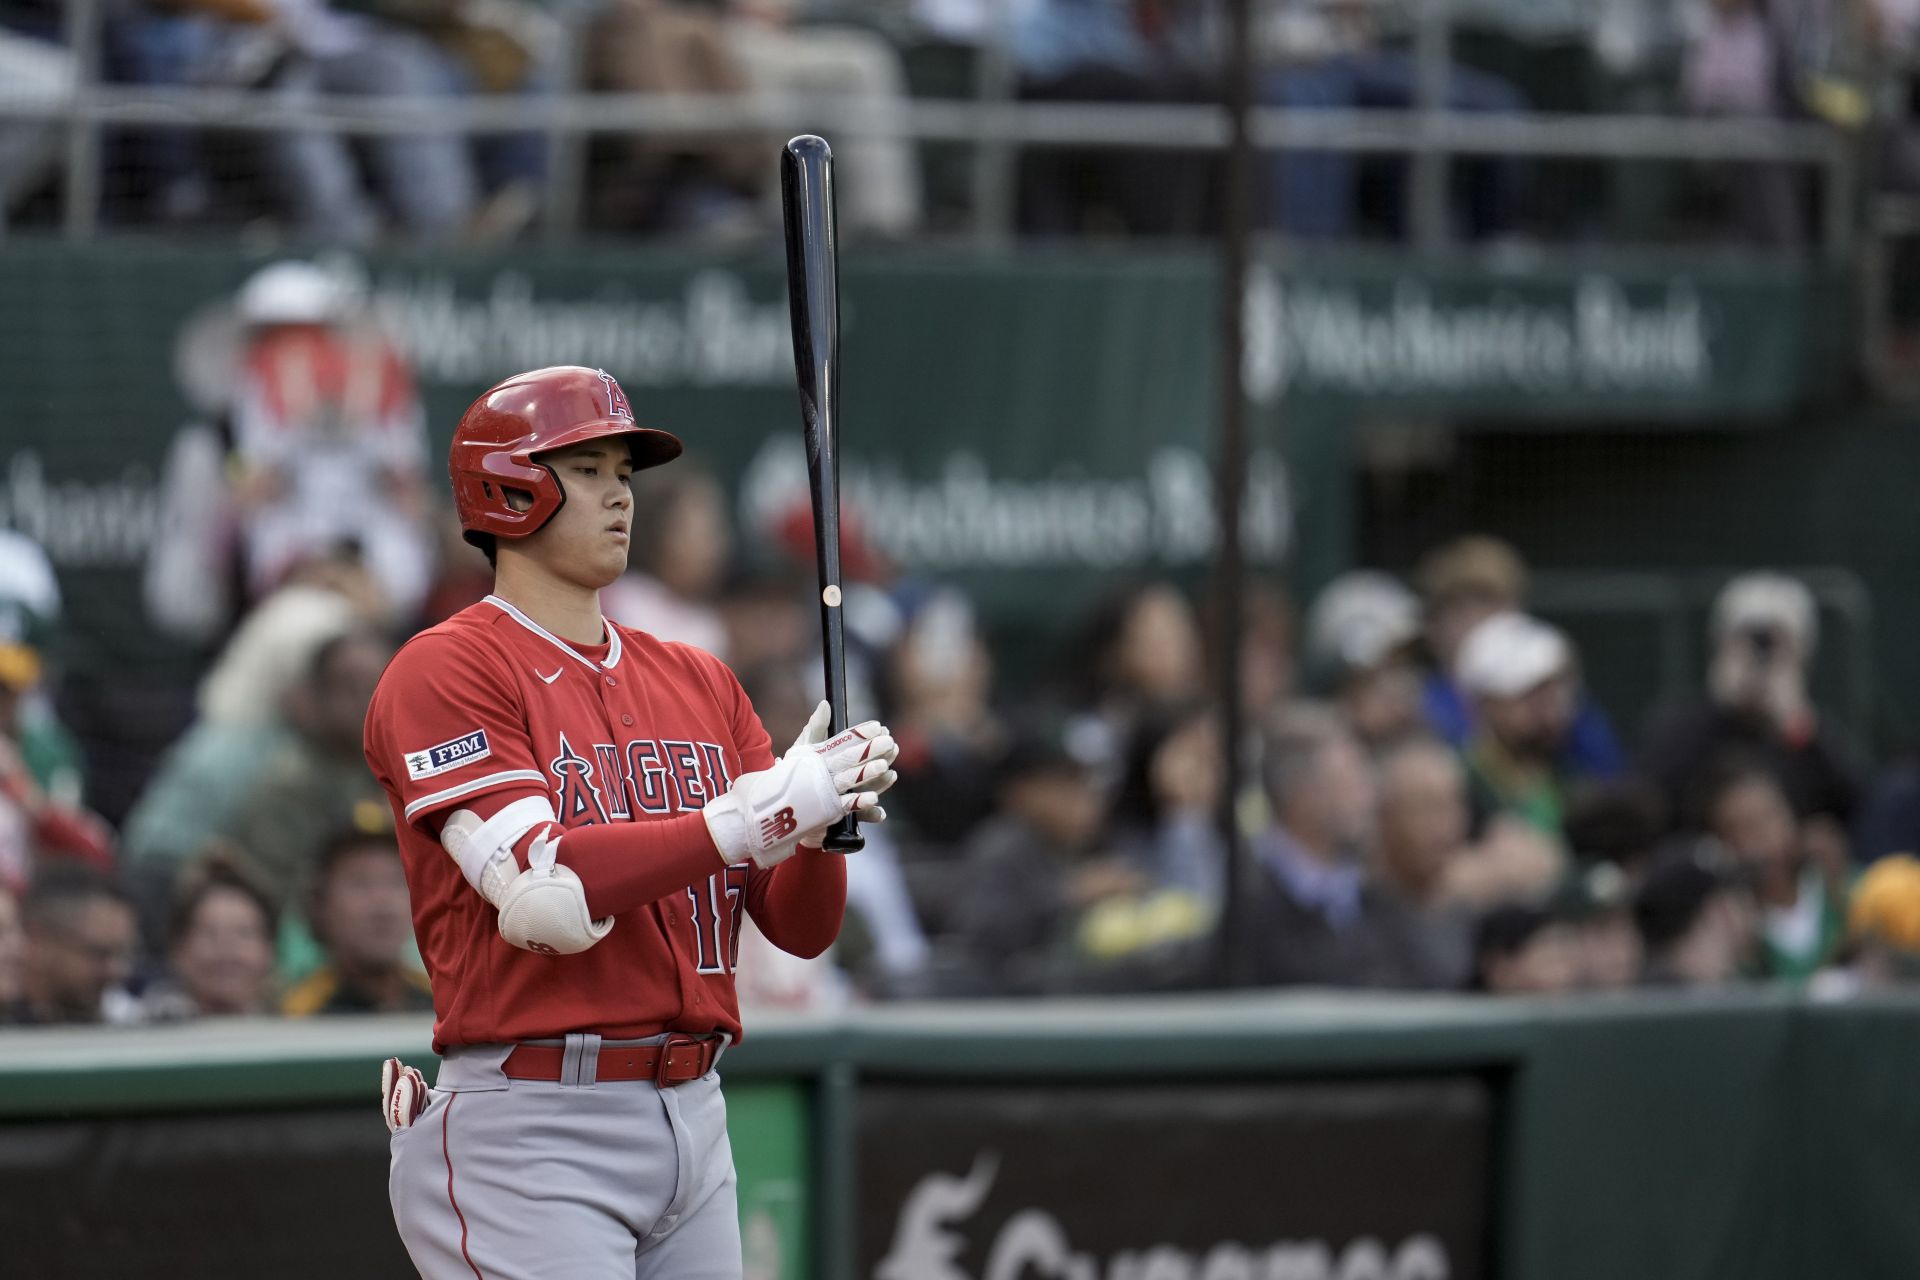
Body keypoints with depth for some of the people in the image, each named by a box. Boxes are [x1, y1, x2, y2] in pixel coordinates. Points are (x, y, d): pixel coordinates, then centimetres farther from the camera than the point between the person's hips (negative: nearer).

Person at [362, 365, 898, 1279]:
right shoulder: (445, 672, -5)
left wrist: (826, 816, -11)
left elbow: (800, 926, 10)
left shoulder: (699, 683, 15)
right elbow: (546, 898, -19)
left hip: (694, 1127, 7)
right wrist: (758, 813, -20)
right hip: (531, 1144, -7)